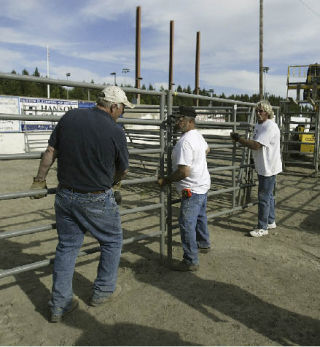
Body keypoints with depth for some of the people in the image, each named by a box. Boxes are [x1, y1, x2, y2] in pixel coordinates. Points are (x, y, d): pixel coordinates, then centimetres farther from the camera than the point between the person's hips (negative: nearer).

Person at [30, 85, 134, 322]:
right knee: (112, 241, 19)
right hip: (97, 200, -4)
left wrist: (39, 181, 15)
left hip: (65, 196, 5)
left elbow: (50, 152, 3)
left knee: (67, 246, 16)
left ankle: (60, 305, 23)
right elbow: (123, 170, 1)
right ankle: (103, 291, 31)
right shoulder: (115, 132, -13)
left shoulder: (70, 117, -2)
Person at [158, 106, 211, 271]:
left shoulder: (185, 142, -26)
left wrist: (166, 180, -17)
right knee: (200, 217, 27)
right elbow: (207, 149, 28)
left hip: (192, 189, -11)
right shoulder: (198, 135, 6)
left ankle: (191, 261, 4)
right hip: (203, 184, 11)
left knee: (187, 224, -4)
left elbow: (184, 172, -29)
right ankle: (204, 244, 47)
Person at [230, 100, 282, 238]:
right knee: (268, 195, 20)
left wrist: (238, 139, -21)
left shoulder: (270, 127, -20)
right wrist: (240, 140, 0)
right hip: (263, 167, 10)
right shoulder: (258, 125, 12)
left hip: (269, 168, -10)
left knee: (263, 198, -3)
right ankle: (271, 222, 35)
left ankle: (262, 228, 8)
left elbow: (256, 145, -27)